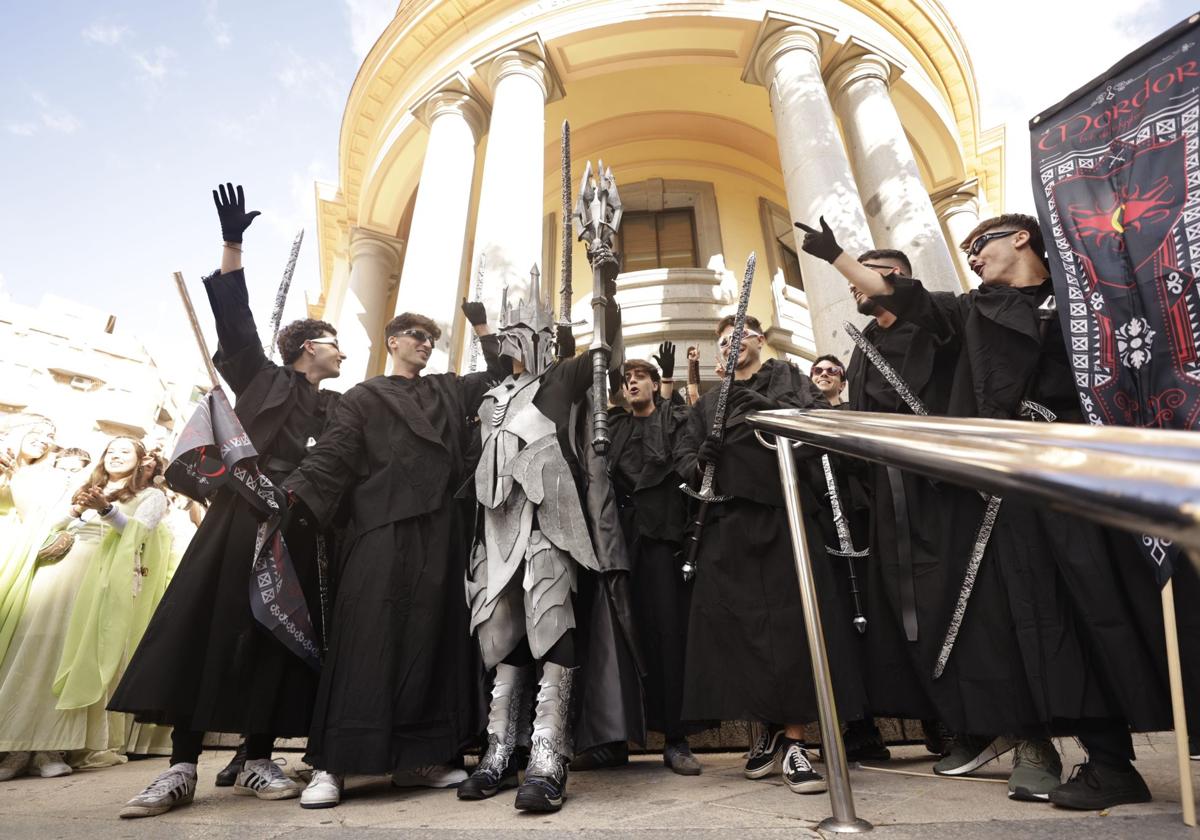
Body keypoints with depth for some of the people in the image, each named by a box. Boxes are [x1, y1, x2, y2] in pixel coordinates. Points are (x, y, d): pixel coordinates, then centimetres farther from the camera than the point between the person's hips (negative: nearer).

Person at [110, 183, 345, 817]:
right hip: (242, 516, -3)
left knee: (278, 637, 1)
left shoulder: (337, 408, 19)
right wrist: (232, 247, -6)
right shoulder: (261, 379, 11)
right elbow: (234, 321, 2)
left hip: (299, 529, 3)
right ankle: (182, 766, 3)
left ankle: (256, 762, 8)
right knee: (207, 626, -5)